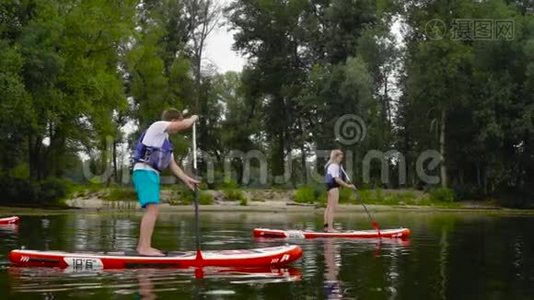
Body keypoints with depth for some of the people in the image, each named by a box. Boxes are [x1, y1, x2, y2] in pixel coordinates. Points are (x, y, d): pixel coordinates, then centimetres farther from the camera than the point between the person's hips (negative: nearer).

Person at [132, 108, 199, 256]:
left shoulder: (165, 141, 25)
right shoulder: (157, 126, -2)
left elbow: (172, 165, 23)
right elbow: (185, 125, -12)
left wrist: (187, 180, 16)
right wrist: (193, 118, 9)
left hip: (152, 174, 10)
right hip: (144, 172, -10)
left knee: (151, 210, 11)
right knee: (152, 209, -19)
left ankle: (142, 246, 16)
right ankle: (145, 247, -24)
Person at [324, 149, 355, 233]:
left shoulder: (330, 165, 17)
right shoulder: (334, 166, -15)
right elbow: (337, 179, -21)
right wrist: (347, 185, -21)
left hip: (330, 187, 11)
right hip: (334, 187, -11)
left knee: (329, 207, 14)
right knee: (333, 207, -12)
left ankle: (326, 226, 20)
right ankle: (330, 228, -15)